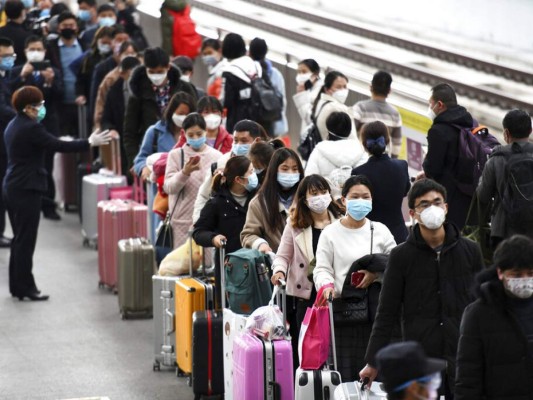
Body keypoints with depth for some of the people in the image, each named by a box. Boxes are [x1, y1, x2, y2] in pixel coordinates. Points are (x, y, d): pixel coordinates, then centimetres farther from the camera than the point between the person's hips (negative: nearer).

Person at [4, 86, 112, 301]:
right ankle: (26, 287, 0)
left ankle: (17, 285, 18)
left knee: (20, 239, 14)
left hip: (12, 187, 10)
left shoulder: (14, 126, 12)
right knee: (26, 240, -4)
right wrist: (90, 142, -14)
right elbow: (59, 146, -19)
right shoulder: (30, 128, -18)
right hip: (26, 189, -10)